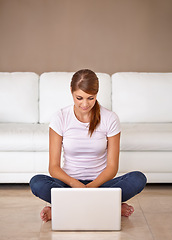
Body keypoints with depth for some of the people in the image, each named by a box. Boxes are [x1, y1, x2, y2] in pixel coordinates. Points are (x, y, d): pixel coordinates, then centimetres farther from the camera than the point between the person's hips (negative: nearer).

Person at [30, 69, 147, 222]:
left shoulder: (110, 119, -6)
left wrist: (92, 186, -24)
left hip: (99, 182, 0)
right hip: (69, 182, 0)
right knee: (37, 183, -30)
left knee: (138, 179, -27)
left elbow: (112, 166, -5)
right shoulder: (60, 118, -6)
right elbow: (53, 167, -8)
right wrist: (74, 183, -28)